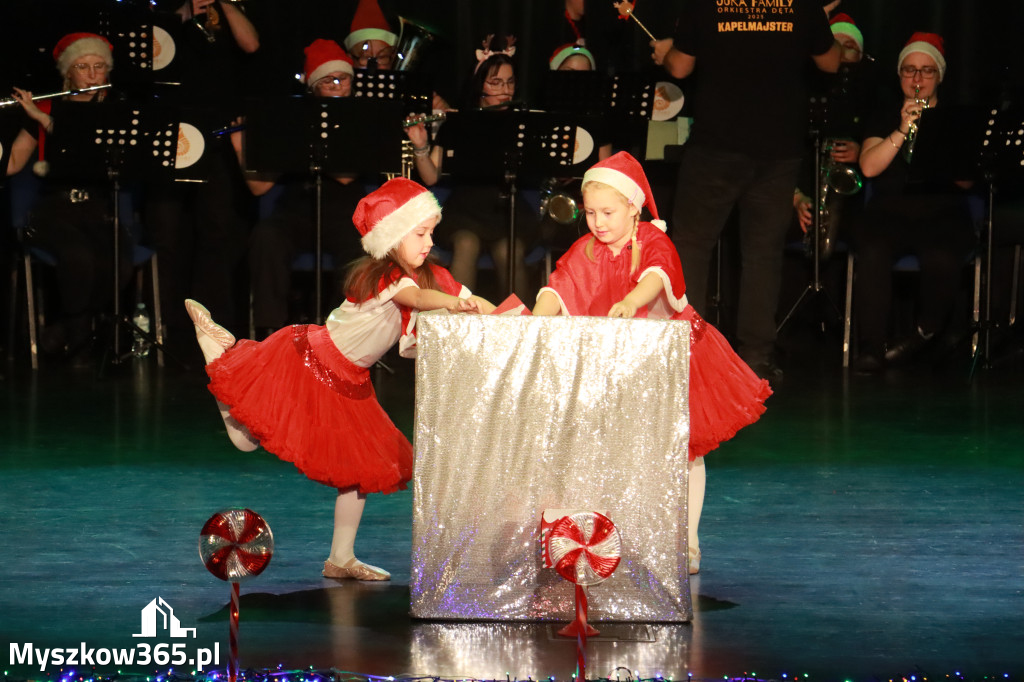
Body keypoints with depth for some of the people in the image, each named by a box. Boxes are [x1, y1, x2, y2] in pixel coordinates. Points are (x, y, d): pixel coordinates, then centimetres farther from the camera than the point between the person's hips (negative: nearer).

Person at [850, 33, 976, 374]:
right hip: (889, 213, 1)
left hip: (943, 215, -1)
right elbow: (869, 166, -1)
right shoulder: (884, 119, 17)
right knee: (872, 253, -35)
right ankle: (871, 346, -26)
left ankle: (925, 333, -11)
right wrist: (902, 131, -12)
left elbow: (966, 180, 0)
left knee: (941, 259, -36)